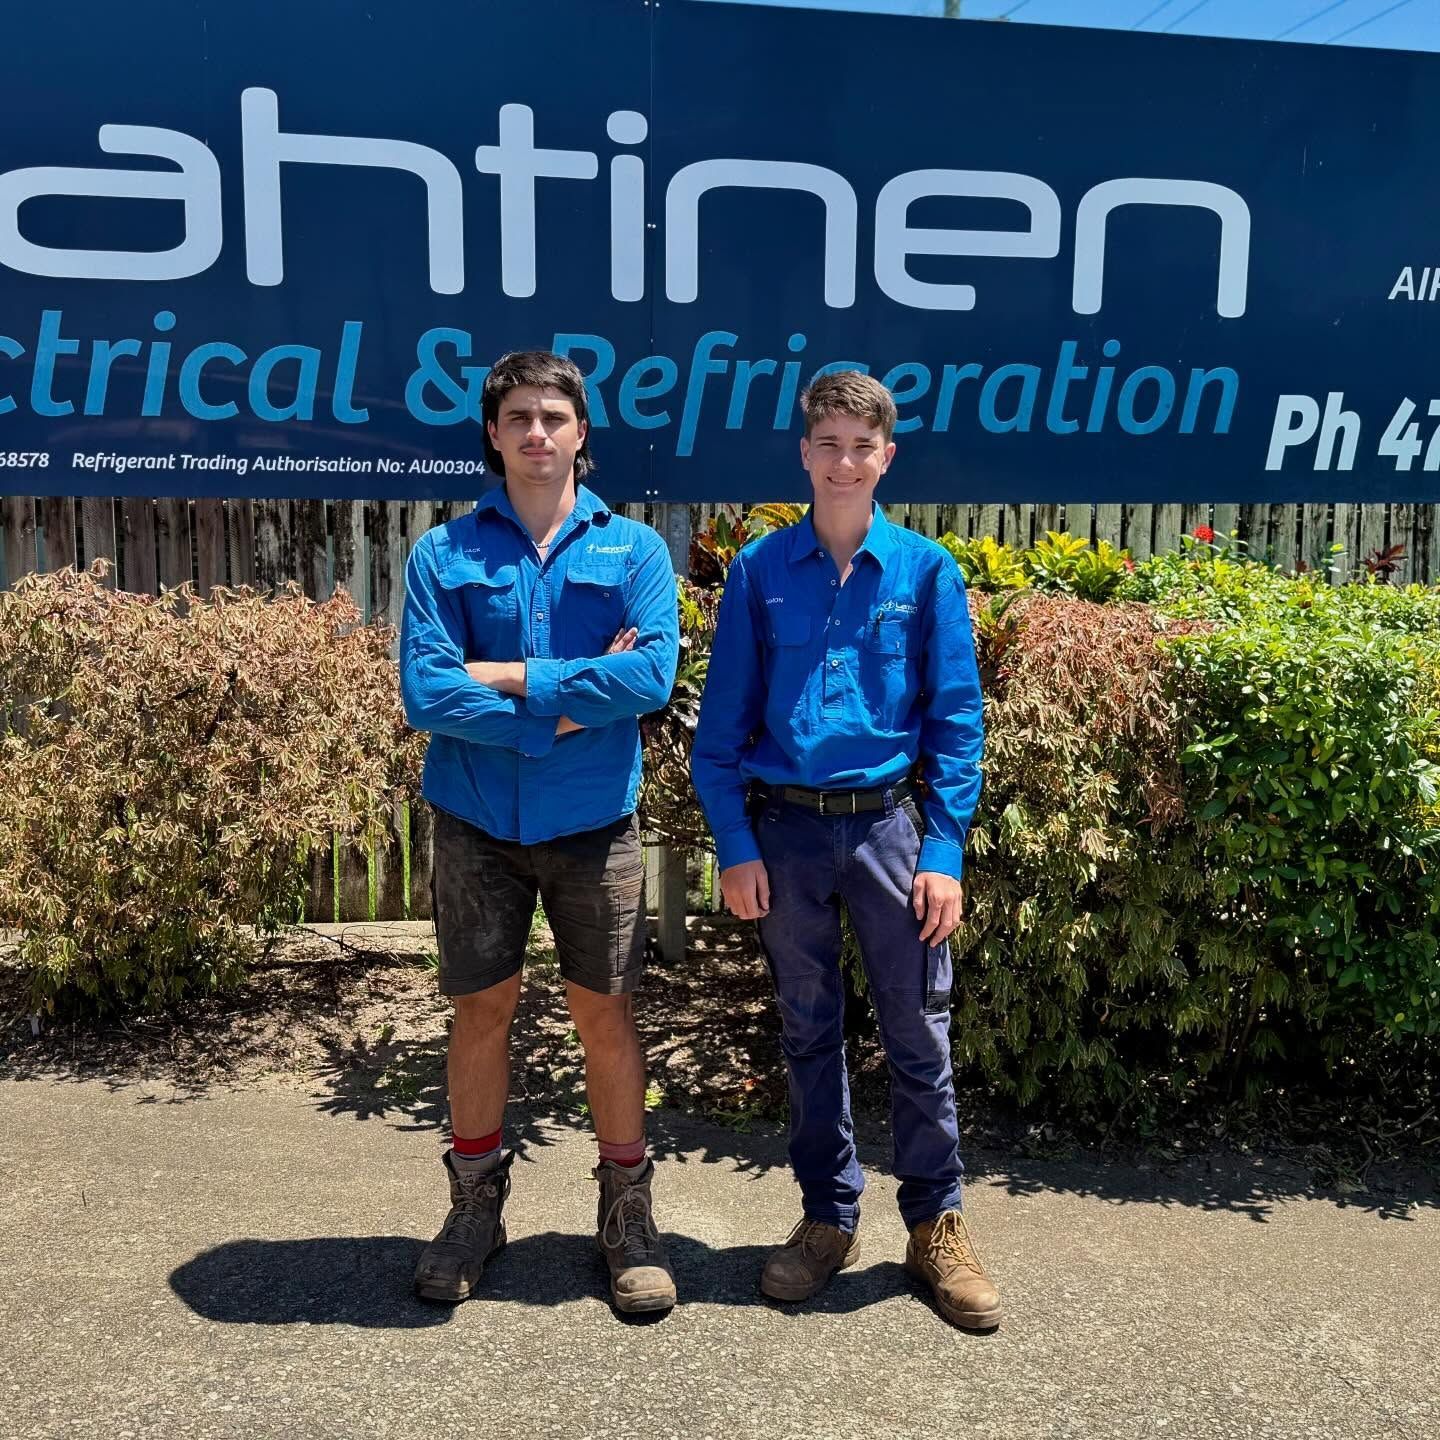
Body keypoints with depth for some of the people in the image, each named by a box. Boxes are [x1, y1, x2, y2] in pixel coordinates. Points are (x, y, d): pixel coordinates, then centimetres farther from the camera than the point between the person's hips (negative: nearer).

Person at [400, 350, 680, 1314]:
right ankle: (477, 1203, 30)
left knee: (605, 1015, 8)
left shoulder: (634, 549, 0)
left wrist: (512, 676, -14)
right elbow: (426, 692, -13)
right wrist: (568, 706, -16)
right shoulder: (445, 554, 0)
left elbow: (653, 676, -16)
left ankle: (628, 1210, 25)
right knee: (482, 1010, 11)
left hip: (596, 827, 0)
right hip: (478, 826, 1)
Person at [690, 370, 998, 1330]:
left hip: (890, 826, -1)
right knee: (809, 1034, 12)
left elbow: (956, 721, 0)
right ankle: (830, 1217, 28)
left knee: (920, 1035, 5)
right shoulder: (760, 570, 2)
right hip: (786, 831, 1)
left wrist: (945, 852, -6)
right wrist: (736, 845, -3)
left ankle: (938, 1226, 22)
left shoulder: (926, 570, 0)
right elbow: (723, 720, 3)